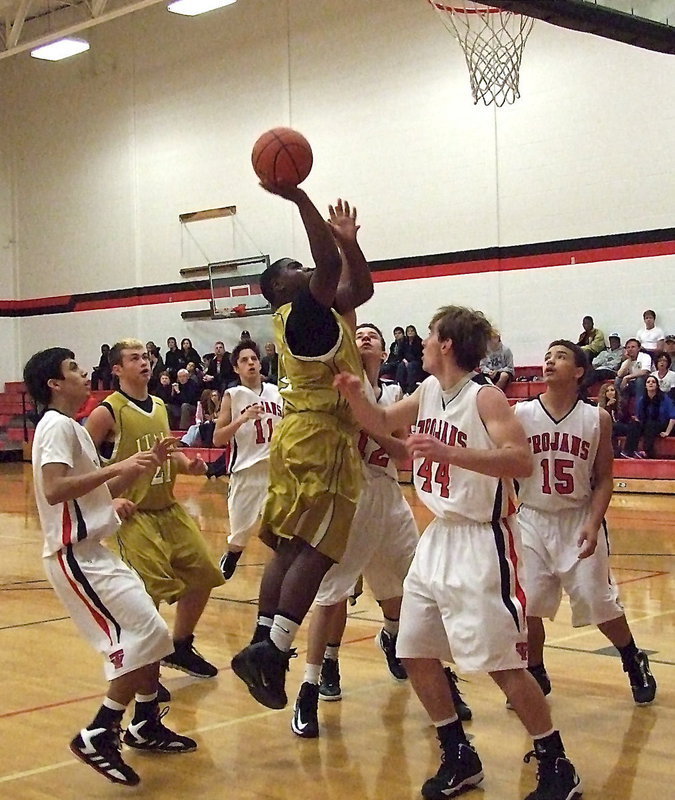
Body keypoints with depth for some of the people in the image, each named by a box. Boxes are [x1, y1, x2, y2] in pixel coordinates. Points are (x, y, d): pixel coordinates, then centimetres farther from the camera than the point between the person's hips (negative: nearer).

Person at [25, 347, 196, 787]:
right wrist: (118, 467, -30)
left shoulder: (73, 428, 17)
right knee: (141, 639, -13)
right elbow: (54, 489, -29)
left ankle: (146, 725, 26)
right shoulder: (57, 426, -14)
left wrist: (140, 466, 13)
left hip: (95, 552, 10)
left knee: (152, 635, 14)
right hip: (76, 556, -10)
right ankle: (98, 736, -7)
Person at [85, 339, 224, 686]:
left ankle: (180, 648, 31)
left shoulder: (160, 406, 11)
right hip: (134, 515, -8)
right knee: (149, 593, -10)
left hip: (169, 510, 8)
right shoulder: (108, 412, -11)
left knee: (202, 576, 11)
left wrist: (188, 464, 3)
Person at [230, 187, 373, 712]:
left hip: (308, 436, 10)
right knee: (315, 550, -11)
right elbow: (328, 264, -25)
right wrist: (299, 198, -24)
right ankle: (272, 653, -13)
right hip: (319, 438, -10)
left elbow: (361, 288, 27)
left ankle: (263, 645, 12)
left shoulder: (325, 311, 18)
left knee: (291, 546, 9)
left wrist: (349, 241, 15)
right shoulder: (301, 311, -10)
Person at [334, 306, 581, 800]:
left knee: (503, 662, -6)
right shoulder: (428, 392, 7)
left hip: (483, 541, -8)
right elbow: (380, 423, 21)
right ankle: (460, 759, 23)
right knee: (415, 654, 9)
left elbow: (522, 463, -26)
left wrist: (450, 452, -35)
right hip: (440, 537, 8)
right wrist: (355, 395, 0)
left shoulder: (486, 397, -15)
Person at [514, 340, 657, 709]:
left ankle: (635, 662, 28)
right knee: (527, 605, -3)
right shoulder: (520, 414, -6)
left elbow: (604, 479, -2)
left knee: (600, 602, 2)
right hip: (532, 520, 1)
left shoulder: (598, 419, -5)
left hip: (580, 520, -1)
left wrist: (593, 525, -13)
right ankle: (535, 675, 20)